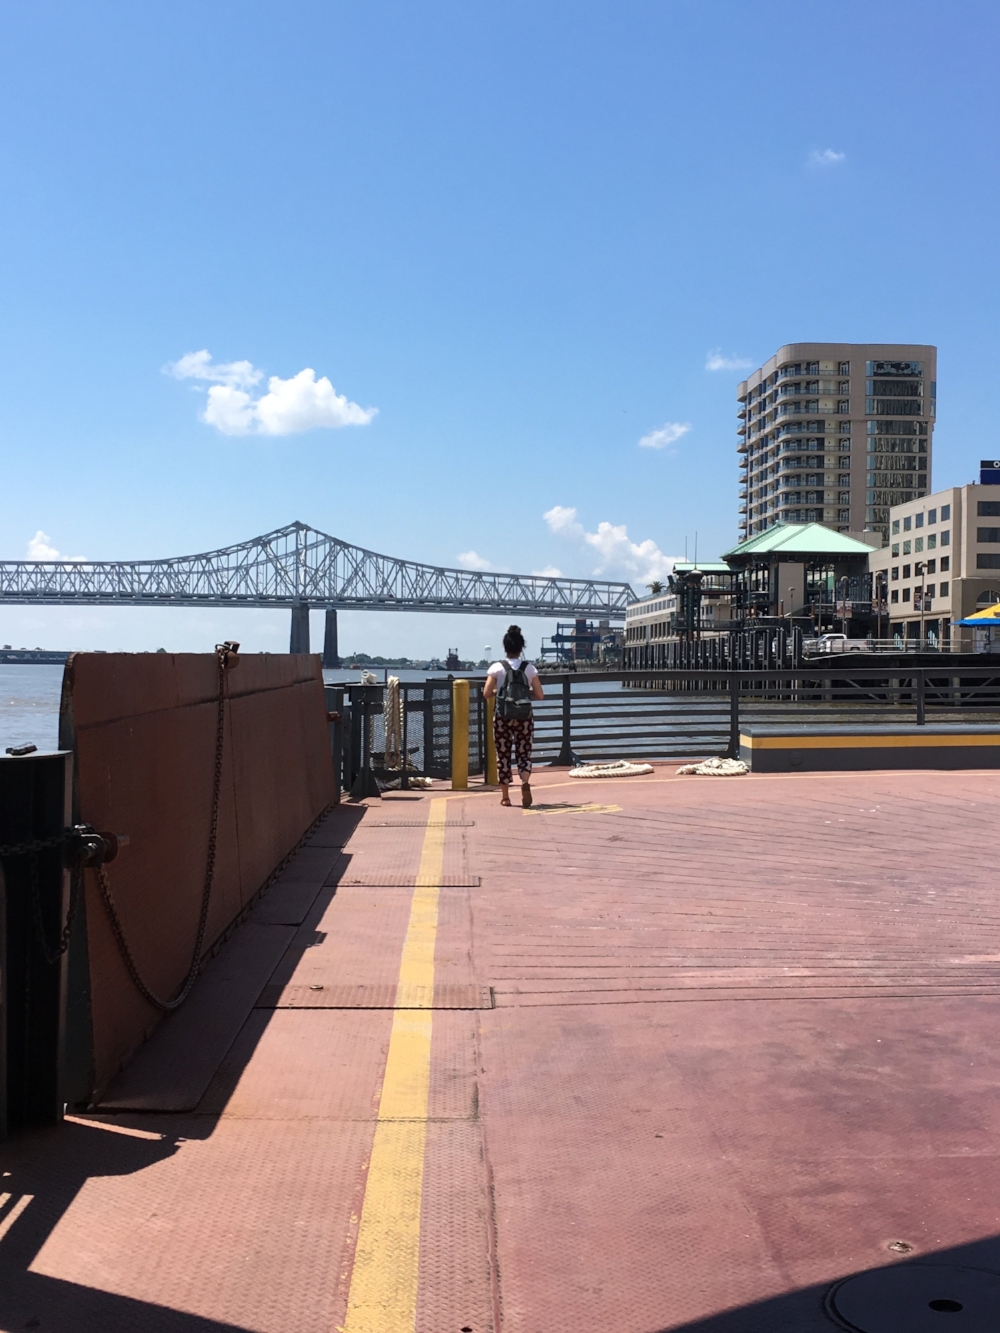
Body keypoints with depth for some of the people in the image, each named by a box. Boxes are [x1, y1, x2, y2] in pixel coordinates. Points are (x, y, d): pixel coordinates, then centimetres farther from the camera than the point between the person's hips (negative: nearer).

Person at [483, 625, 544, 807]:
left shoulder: (497, 668, -3)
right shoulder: (530, 668, 1)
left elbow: (486, 694, -5)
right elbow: (539, 695, 2)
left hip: (502, 718, -1)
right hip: (524, 718, 1)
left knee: (503, 755, 10)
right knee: (524, 753, 8)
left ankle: (505, 796, 13)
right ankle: (525, 782, -21)